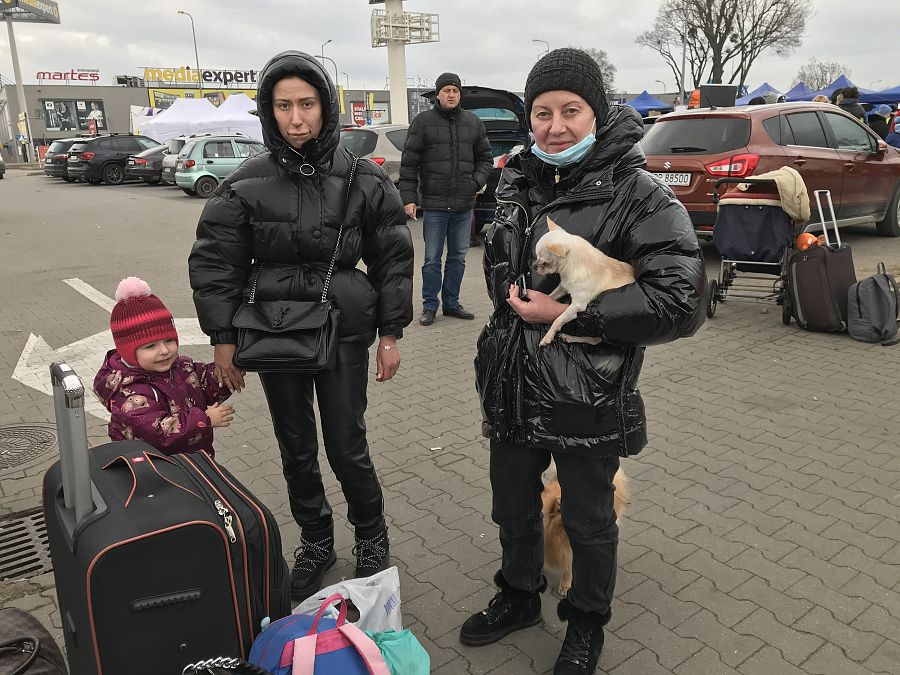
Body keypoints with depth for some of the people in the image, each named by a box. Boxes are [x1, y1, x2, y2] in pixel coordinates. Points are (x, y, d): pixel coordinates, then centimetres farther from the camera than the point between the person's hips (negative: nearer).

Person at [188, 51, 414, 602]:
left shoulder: (365, 180, -5)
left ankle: (372, 537, 29)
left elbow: (392, 258, 1)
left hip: (344, 330, -2)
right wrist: (223, 339, 0)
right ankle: (316, 542, 34)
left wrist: (391, 333, 0)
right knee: (296, 449, 13)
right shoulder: (248, 183, -3)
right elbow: (216, 263, 2)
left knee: (347, 447, 2)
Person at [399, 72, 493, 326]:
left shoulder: (473, 123, 9)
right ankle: (429, 306, 15)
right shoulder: (423, 121, -1)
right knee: (432, 259, 3)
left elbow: (485, 158, 17)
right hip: (434, 204, -3)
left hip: (464, 205, 4)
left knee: (458, 257, 12)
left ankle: (451, 303, 24)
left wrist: (478, 181, -1)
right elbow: (409, 163, -2)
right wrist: (408, 197, -8)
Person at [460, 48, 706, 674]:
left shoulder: (639, 196, -15)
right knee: (513, 507, 22)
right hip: (514, 388, 6)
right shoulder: (518, 183, 4)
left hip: (587, 399, -5)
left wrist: (566, 314, -22)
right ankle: (520, 596, 49)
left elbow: (681, 302, -22)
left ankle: (587, 623, 42)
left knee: (588, 520, 15)